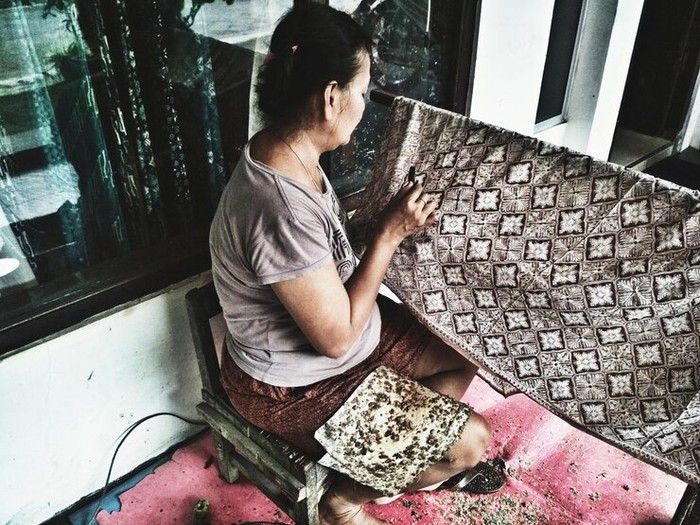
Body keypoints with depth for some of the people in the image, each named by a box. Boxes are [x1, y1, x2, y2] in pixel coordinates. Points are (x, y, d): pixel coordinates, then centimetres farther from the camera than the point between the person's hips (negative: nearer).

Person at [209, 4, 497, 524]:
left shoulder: (285, 151, -6)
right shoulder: (282, 208, -37)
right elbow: (337, 338, -27)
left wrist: (386, 217, -3)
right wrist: (390, 232, -22)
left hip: (334, 328, 9)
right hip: (295, 388, -9)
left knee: (462, 359, 16)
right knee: (471, 440, -3)